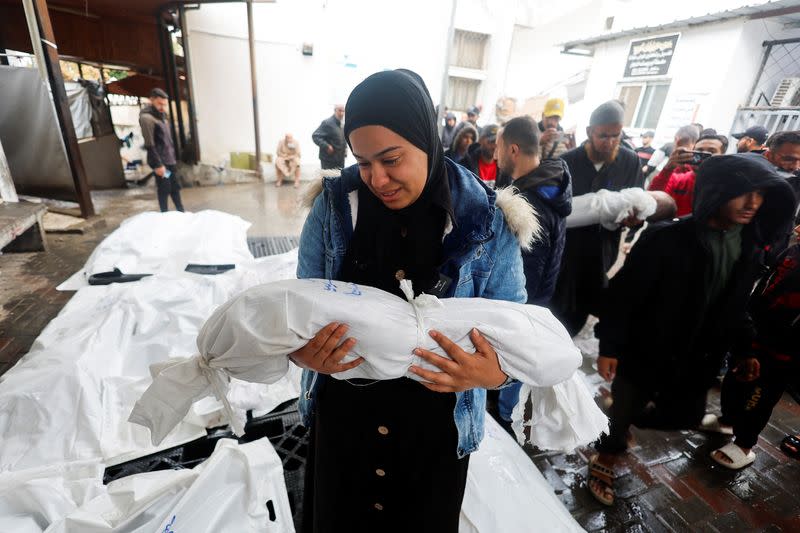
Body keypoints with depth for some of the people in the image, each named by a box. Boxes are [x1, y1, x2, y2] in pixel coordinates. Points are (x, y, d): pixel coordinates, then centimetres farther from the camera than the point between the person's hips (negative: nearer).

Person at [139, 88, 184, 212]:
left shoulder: (161, 116, 15)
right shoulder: (146, 117, -13)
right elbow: (149, 145, -18)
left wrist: (172, 157, 14)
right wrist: (157, 164, -21)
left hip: (170, 160, 8)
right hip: (161, 162, -8)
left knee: (176, 187, 15)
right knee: (164, 190, -2)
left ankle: (181, 212, 25)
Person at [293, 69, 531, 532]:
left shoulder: (485, 221, -14)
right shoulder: (333, 206, -10)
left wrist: (495, 372, -29)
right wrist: (300, 350, -24)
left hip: (436, 426, 0)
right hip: (343, 415, 2)